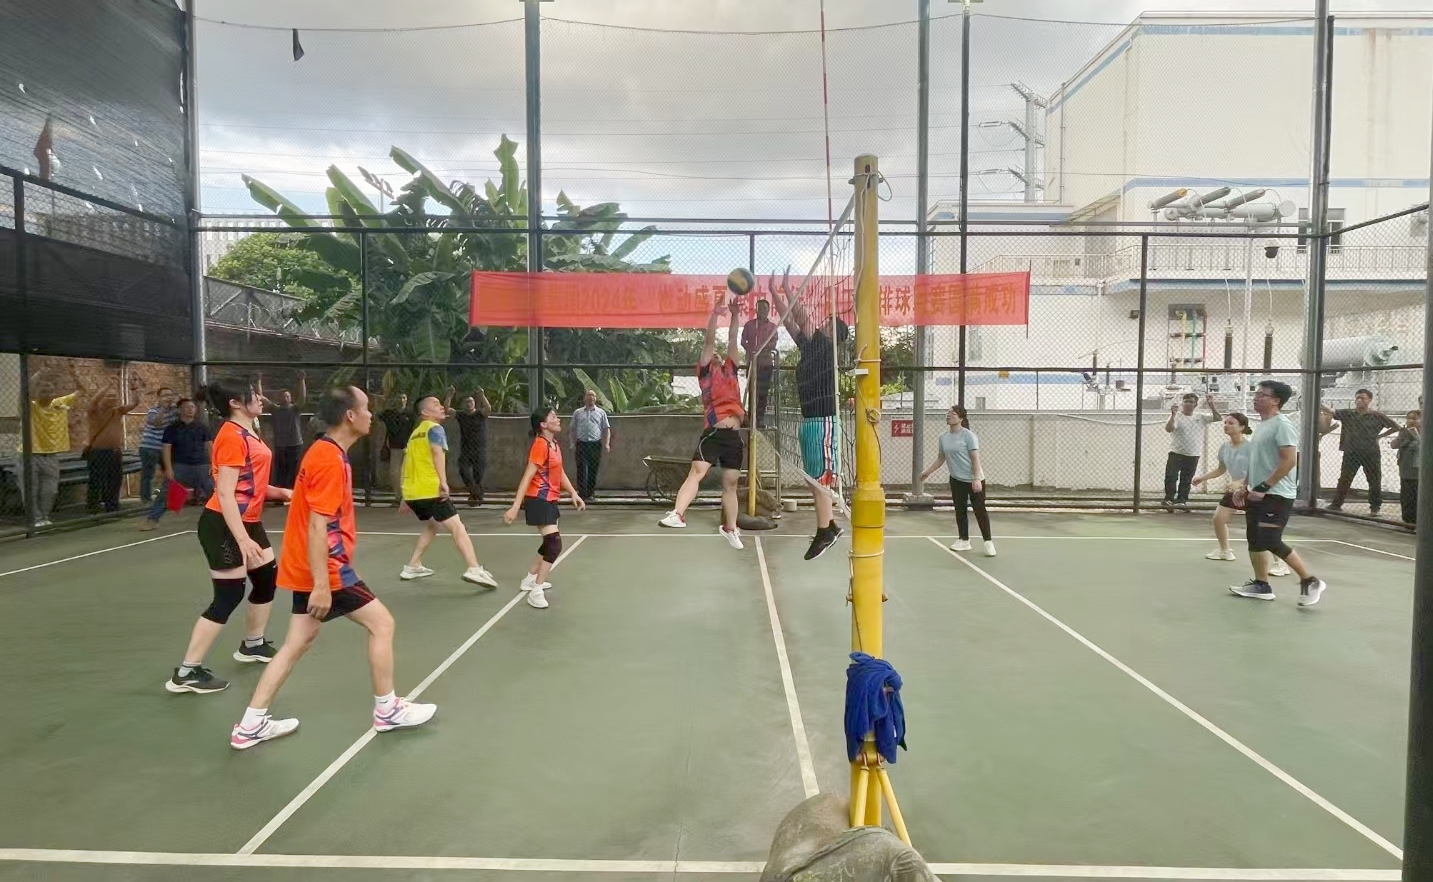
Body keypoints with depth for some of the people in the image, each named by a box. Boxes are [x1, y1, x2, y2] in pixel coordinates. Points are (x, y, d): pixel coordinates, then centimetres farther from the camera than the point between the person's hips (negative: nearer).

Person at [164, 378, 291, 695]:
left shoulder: (248, 433, 10)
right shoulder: (232, 436, -19)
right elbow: (225, 494, -24)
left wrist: (280, 492, 9)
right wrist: (242, 540, -27)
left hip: (248, 521, 10)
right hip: (224, 525, -10)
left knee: (267, 577, 18)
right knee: (229, 597, -6)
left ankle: (252, 646, 38)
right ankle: (186, 673, 3)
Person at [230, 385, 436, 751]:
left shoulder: (324, 452, 10)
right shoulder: (330, 460, -21)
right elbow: (317, 527, -24)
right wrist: (322, 585, -24)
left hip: (309, 569, 10)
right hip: (324, 571, -10)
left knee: (297, 644, 13)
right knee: (382, 623, 2)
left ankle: (250, 725, 19)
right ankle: (387, 710, 14)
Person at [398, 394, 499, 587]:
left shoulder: (415, 432, 24)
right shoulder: (435, 428, -2)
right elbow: (437, 452, -21)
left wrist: (406, 498, 34)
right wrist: (443, 481, -30)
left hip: (411, 491, 9)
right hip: (430, 490, -9)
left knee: (431, 526, 28)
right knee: (457, 527, -10)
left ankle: (412, 567, 28)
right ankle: (474, 570, -22)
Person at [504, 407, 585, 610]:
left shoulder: (555, 444, 9)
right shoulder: (540, 445, -18)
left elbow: (560, 472, 19)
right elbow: (527, 477, -22)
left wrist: (573, 493, 11)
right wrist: (515, 507, -24)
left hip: (550, 500, 10)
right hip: (538, 500, -10)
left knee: (550, 543, 22)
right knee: (554, 544, -15)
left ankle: (530, 579, 38)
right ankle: (536, 592, -10)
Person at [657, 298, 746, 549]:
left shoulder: (730, 369, 21)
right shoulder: (706, 372, 9)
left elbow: (732, 341, 18)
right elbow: (709, 341, 3)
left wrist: (735, 315, 13)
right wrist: (715, 314, 2)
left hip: (734, 435, 5)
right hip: (714, 432, -5)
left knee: (730, 483, 11)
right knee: (696, 472, -19)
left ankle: (730, 528, 21)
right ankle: (678, 515, -30)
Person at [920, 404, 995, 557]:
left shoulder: (968, 435, -12)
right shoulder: (944, 438, 6)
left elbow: (975, 458, -16)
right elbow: (940, 458, 18)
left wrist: (977, 479, -24)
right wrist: (928, 471, 14)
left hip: (973, 480, -6)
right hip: (956, 480, 6)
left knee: (979, 510, -2)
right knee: (960, 510, 10)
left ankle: (988, 542, 6)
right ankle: (964, 541, 22)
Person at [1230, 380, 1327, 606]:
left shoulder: (1282, 424, -14)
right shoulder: (1261, 425, 14)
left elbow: (1289, 461, -21)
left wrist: (1264, 487, -22)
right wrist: (1247, 486, 19)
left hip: (1277, 495, -9)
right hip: (1258, 493, 9)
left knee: (1271, 542, -12)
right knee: (1254, 540, 10)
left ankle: (1310, 581, 3)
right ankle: (1261, 585, 18)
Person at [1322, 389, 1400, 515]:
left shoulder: (1377, 416, -1)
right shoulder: (1348, 414, 2)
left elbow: (1395, 427, 9)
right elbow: (1331, 413, -10)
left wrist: (1380, 436, 3)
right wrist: (1318, 404, -26)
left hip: (1371, 454, -1)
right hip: (1351, 453, 1)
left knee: (1374, 481, 7)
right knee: (1344, 479, 2)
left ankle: (1375, 507, 19)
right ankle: (1336, 504, 7)